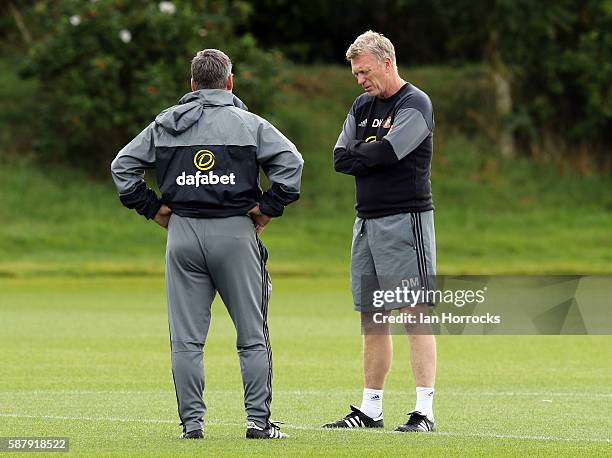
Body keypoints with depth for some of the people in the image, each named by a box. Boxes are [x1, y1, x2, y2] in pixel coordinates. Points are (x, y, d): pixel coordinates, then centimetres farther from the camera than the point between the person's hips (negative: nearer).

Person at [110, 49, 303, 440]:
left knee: (186, 339, 4)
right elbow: (291, 161, -9)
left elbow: (123, 165, 8)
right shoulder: (250, 124, 2)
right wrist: (268, 208, -2)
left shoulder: (165, 124, 10)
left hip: (183, 234, 2)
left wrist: (152, 208, 9)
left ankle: (192, 421, 1)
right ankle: (259, 420, 0)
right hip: (235, 232, -2)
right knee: (253, 336, 4)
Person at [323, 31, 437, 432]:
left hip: (406, 219, -8)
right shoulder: (362, 106, 17)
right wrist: (375, 154, -7)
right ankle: (370, 410, 17)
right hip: (367, 219, 8)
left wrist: (360, 154, -1)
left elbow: (386, 152, -19)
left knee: (416, 313, -10)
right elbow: (341, 160, 8)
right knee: (372, 318, 11)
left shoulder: (415, 105, -7)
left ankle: (425, 411, -12)